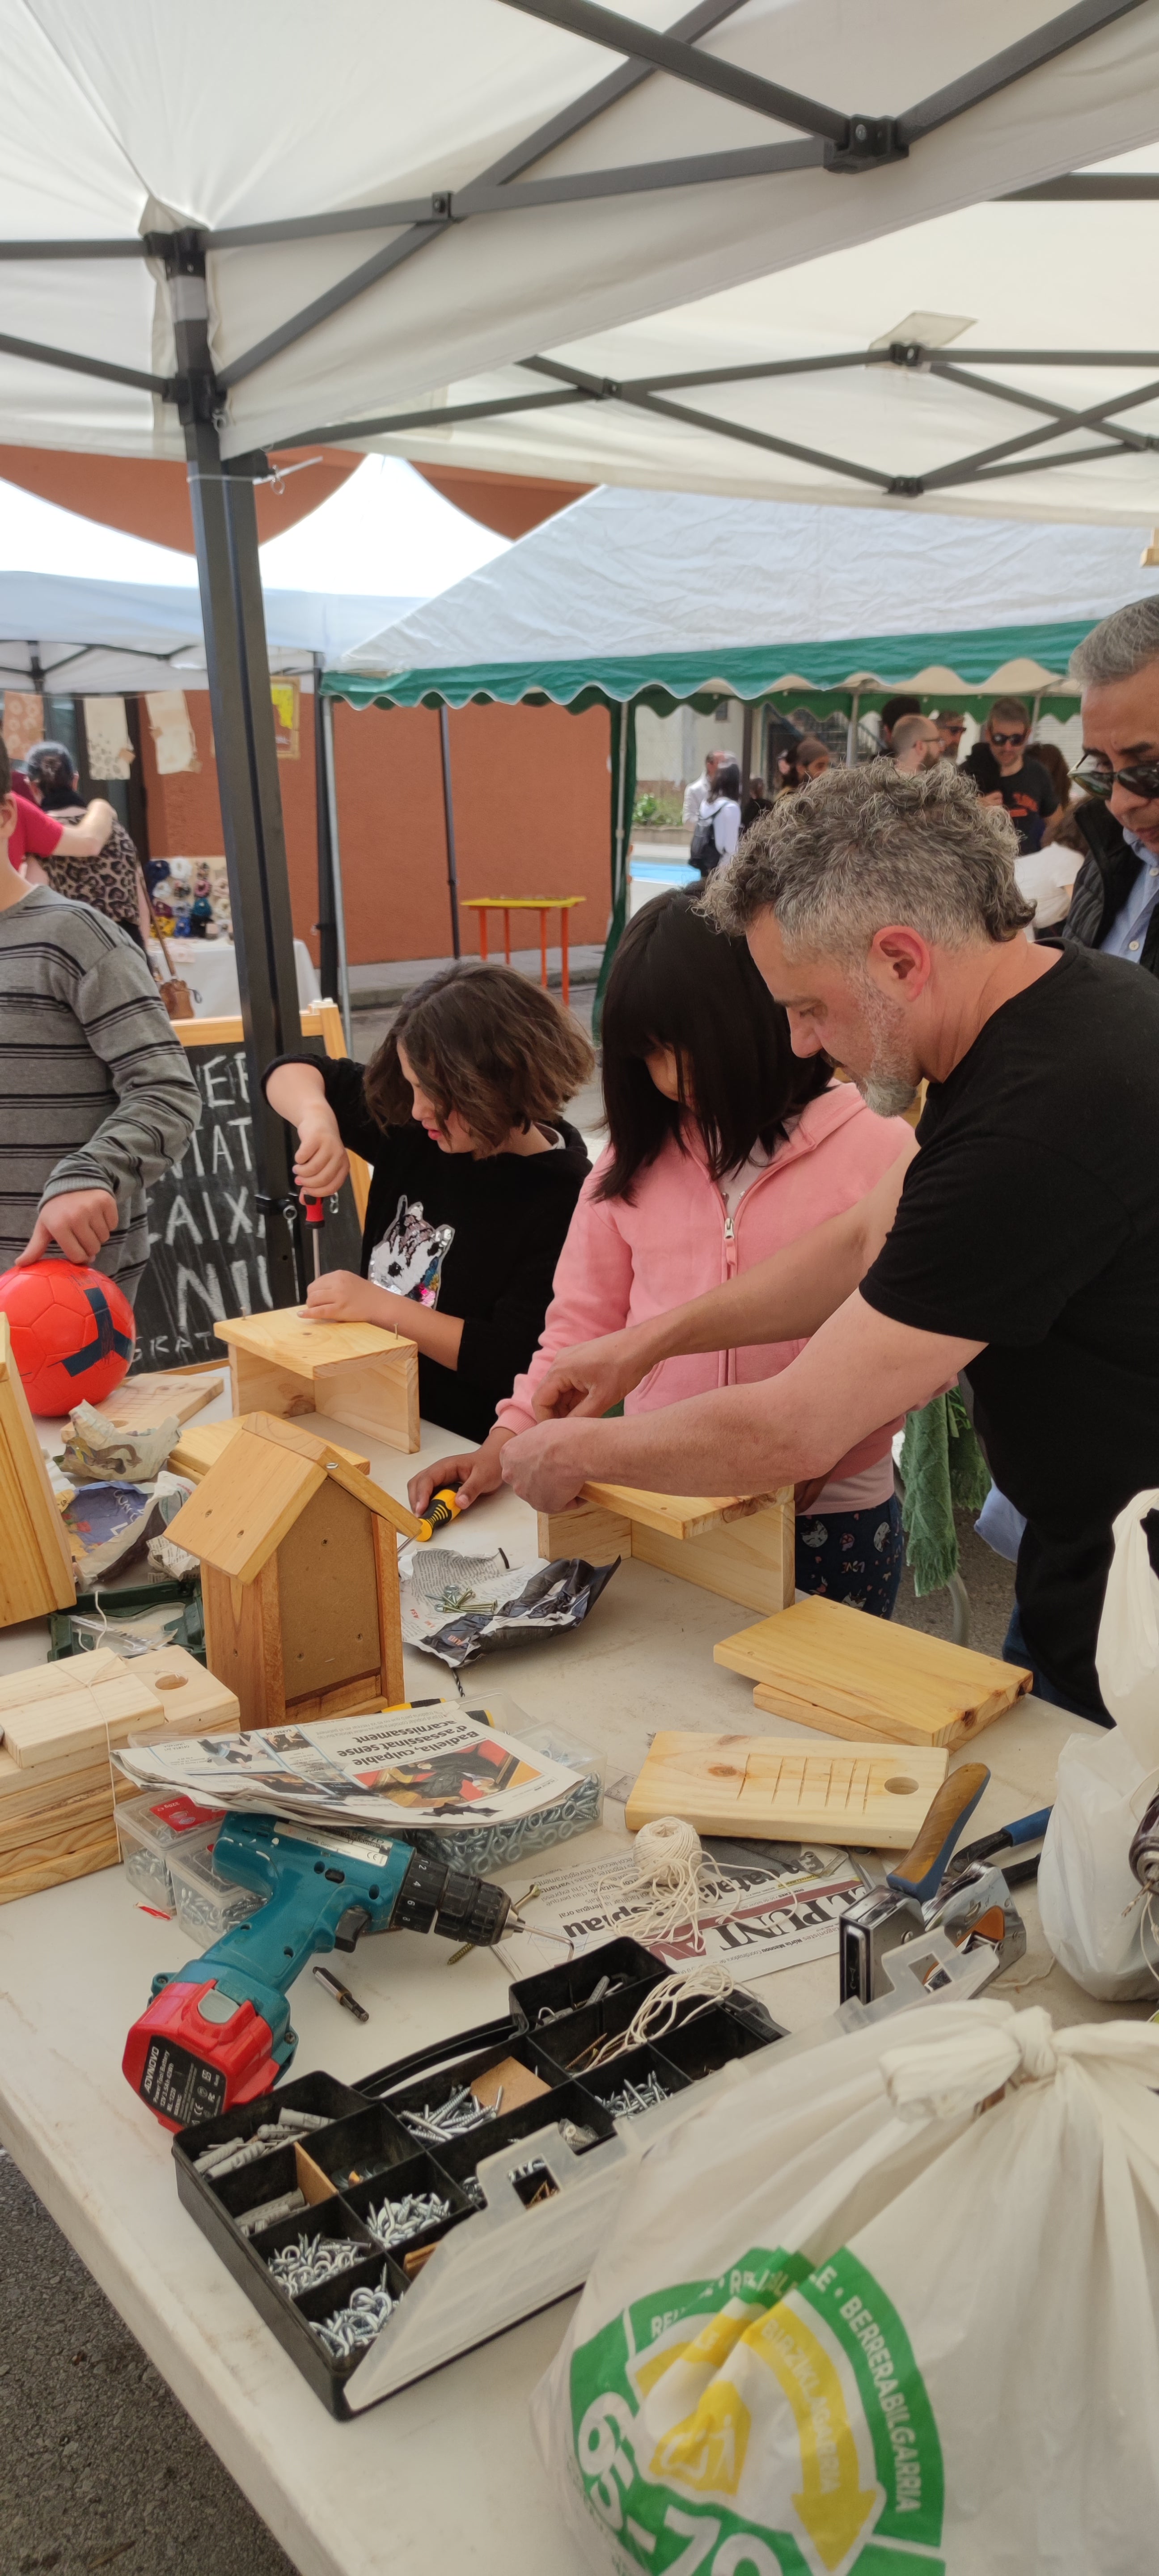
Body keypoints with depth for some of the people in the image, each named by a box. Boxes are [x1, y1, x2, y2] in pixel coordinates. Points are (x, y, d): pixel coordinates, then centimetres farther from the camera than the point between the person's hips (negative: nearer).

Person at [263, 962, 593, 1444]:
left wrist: (377, 1305, -20)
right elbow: (293, 1072, 11)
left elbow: (514, 1360, -21)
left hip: (464, 1446, -6)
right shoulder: (412, 1128, 1)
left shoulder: (564, 1199, -18)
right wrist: (316, 1118, -12)